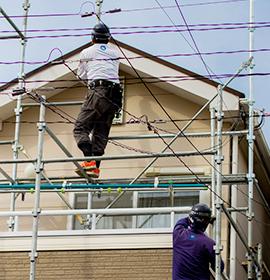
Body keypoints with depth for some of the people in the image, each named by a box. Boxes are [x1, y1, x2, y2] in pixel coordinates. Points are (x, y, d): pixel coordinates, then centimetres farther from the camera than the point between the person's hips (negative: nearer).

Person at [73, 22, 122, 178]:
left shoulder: (87, 52, 12)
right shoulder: (115, 52, 20)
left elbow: (82, 75, 22)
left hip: (98, 91, -5)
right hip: (115, 94, 5)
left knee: (81, 127, -4)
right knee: (101, 133, 7)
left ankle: (90, 160, -25)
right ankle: (96, 168, -4)